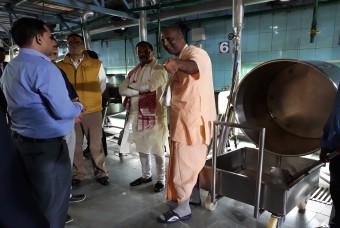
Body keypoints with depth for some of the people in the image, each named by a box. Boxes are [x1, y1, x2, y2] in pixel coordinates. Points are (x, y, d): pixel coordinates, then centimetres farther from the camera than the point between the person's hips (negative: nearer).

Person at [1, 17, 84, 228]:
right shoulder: (44, 67, -19)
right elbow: (63, 110, -20)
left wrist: (69, 114, 13)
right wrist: (78, 107, 1)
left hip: (21, 140, 9)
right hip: (47, 145, -9)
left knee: (34, 199, 23)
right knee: (53, 205, 7)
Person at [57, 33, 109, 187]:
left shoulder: (96, 65, -1)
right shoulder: (60, 66, -3)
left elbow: (102, 86, 12)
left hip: (92, 111, 0)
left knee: (96, 144, 7)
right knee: (75, 145, 11)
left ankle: (101, 172, 24)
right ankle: (78, 174, 28)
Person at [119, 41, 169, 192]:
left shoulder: (159, 69, -4)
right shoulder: (134, 71, 15)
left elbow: (151, 85, -22)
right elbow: (122, 90, 3)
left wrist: (132, 86, -7)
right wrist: (141, 90, -12)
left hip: (154, 114, -6)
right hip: (136, 114, 6)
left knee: (156, 148, 0)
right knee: (141, 146, 14)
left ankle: (161, 179, 16)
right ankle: (146, 175, 31)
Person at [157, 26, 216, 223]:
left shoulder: (196, 52, -13)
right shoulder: (180, 59, 18)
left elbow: (194, 66, -39)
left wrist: (177, 64, -58)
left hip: (193, 118, -10)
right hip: (185, 118, 10)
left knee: (184, 164, -4)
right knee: (193, 161, 18)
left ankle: (182, 209, 8)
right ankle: (195, 195, 33)